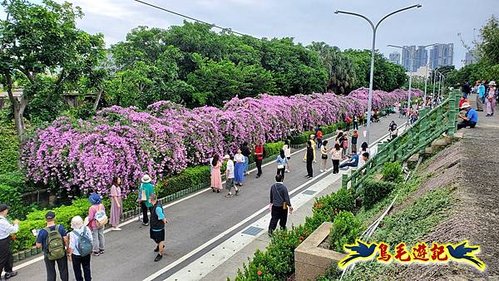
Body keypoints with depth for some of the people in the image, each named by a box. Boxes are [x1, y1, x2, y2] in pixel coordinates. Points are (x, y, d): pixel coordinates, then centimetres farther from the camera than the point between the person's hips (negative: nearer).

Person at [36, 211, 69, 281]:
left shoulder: (42, 232, -18)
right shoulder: (60, 227, -15)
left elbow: (38, 245, -11)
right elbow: (66, 240, -13)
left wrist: (38, 237, 6)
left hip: (49, 256, -1)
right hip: (61, 253, 1)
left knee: (51, 274, 16)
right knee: (63, 271, 19)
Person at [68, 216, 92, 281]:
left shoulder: (73, 234, -26)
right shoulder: (87, 229, -15)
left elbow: (72, 247, -17)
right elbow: (91, 241, -3)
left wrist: (70, 254, 1)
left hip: (76, 255, -4)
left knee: (77, 270, 20)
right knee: (86, 268, 22)